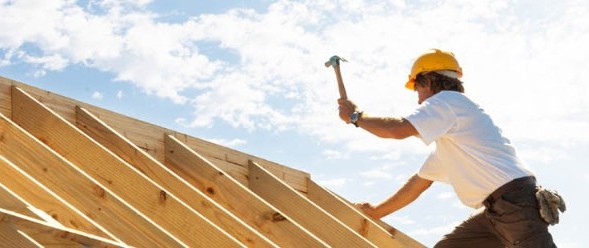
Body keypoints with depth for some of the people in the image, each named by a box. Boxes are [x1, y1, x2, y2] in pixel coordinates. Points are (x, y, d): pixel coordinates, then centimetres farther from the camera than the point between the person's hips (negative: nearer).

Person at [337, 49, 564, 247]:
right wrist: (376, 212, 35)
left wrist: (356, 116, 2)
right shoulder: (446, 136, 27)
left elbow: (398, 130, -15)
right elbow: (420, 181, 31)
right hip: (495, 210, 10)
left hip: (515, 201, -10)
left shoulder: (447, 100, -2)